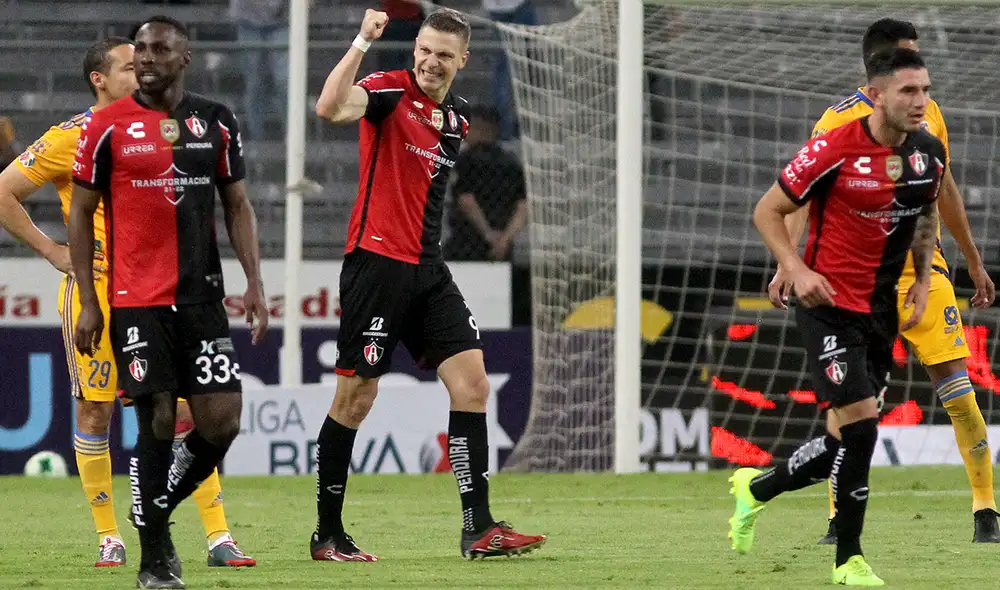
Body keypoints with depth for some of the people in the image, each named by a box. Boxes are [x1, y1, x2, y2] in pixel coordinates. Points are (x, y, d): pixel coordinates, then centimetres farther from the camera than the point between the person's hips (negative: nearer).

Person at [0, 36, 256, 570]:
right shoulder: (71, 139, -4)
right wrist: (52, 251, -5)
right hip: (94, 291, -4)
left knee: (188, 412, -4)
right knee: (94, 413, 0)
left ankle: (219, 538, -3)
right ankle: (108, 538, 11)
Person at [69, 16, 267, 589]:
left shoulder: (216, 123, 8)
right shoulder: (108, 126, 0)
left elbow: (239, 206, 13)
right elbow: (81, 213, 3)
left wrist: (254, 283, 2)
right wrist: (87, 301, -3)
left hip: (202, 296, 3)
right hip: (136, 301, -3)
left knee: (222, 422, -5)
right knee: (158, 422, -7)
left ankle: (156, 511, 19)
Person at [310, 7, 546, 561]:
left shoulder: (457, 117, 14)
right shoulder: (390, 90, -8)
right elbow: (331, 107, -29)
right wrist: (362, 42, -35)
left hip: (427, 269, 7)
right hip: (377, 261, -7)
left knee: (471, 383, -2)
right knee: (355, 398, -2)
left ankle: (478, 527, -2)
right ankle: (327, 533, 8)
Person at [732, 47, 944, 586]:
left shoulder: (929, 153, 1)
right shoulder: (834, 151, -18)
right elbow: (767, 211, -8)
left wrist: (922, 281, 9)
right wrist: (797, 270, -20)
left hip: (881, 313, 6)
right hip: (830, 305, -6)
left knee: (847, 442, 8)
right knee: (861, 421, -16)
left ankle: (755, 488, 35)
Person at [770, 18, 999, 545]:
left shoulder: (927, 114, 8)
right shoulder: (839, 123, -6)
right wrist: (786, 265, -26)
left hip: (924, 270, 3)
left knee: (957, 388, -3)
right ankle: (840, 521, 5)